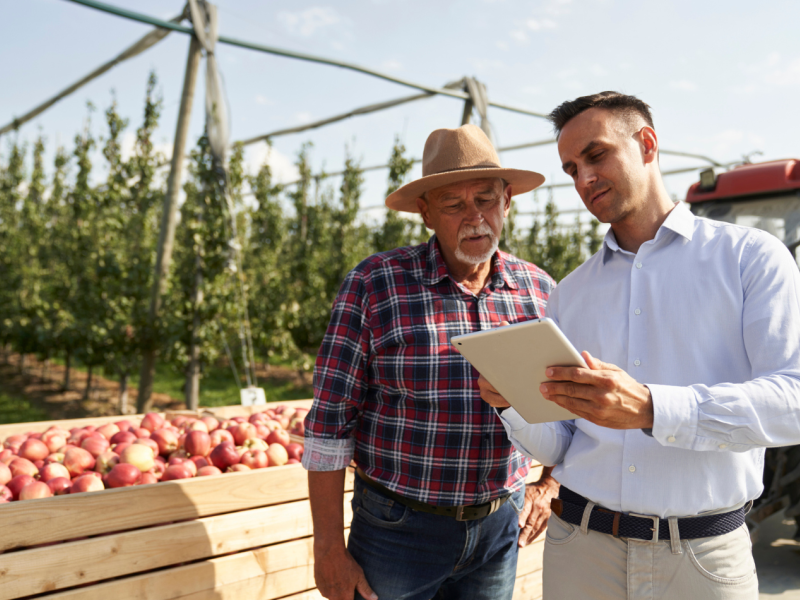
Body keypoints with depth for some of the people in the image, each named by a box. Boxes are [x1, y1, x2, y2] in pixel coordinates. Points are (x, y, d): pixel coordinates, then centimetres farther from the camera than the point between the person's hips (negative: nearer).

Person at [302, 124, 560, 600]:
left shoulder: (541, 290, -1)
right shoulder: (374, 286, -12)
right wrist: (330, 547, -9)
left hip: (500, 528, 3)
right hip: (398, 529, -3)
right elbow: (330, 423, -10)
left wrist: (550, 485, 1)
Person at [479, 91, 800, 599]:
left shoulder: (751, 257, -1)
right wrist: (513, 403, -14)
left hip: (705, 554, -2)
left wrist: (651, 409, -27)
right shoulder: (569, 294, 8)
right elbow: (555, 447, 7)